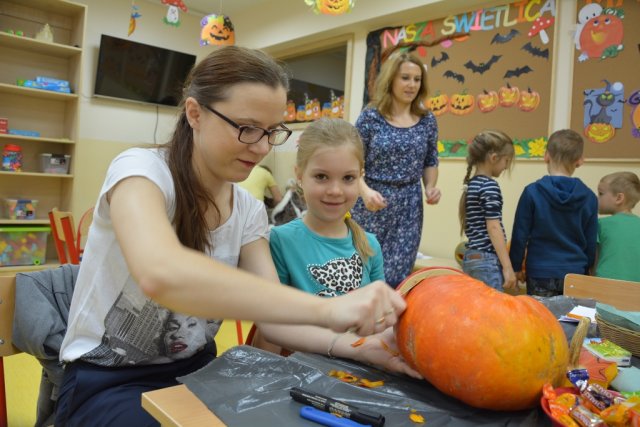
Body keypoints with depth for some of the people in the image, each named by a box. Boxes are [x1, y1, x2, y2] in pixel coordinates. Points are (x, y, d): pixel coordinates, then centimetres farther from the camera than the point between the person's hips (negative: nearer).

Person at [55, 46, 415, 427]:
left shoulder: (249, 211, -2)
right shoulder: (141, 169, -20)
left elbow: (273, 315, -8)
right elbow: (160, 274, -41)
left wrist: (359, 347, -25)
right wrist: (327, 309, -45)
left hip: (196, 370, 5)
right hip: (108, 383, -4)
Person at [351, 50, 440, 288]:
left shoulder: (427, 120, 6)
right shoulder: (370, 117, -4)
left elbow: (430, 162, 15)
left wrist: (430, 187, -3)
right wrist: (365, 191, -20)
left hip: (409, 206, 3)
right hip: (374, 203, -2)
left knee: (397, 276, 6)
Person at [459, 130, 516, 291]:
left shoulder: (471, 184, 12)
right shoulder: (490, 186, -12)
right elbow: (493, 227, -16)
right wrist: (508, 267, -15)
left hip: (472, 257, 9)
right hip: (487, 260, -9)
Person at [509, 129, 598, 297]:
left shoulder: (532, 192, -10)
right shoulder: (589, 198, -2)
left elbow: (520, 235, -6)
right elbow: (591, 242, 6)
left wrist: (516, 267, 6)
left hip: (540, 273, -2)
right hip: (575, 273, 2)